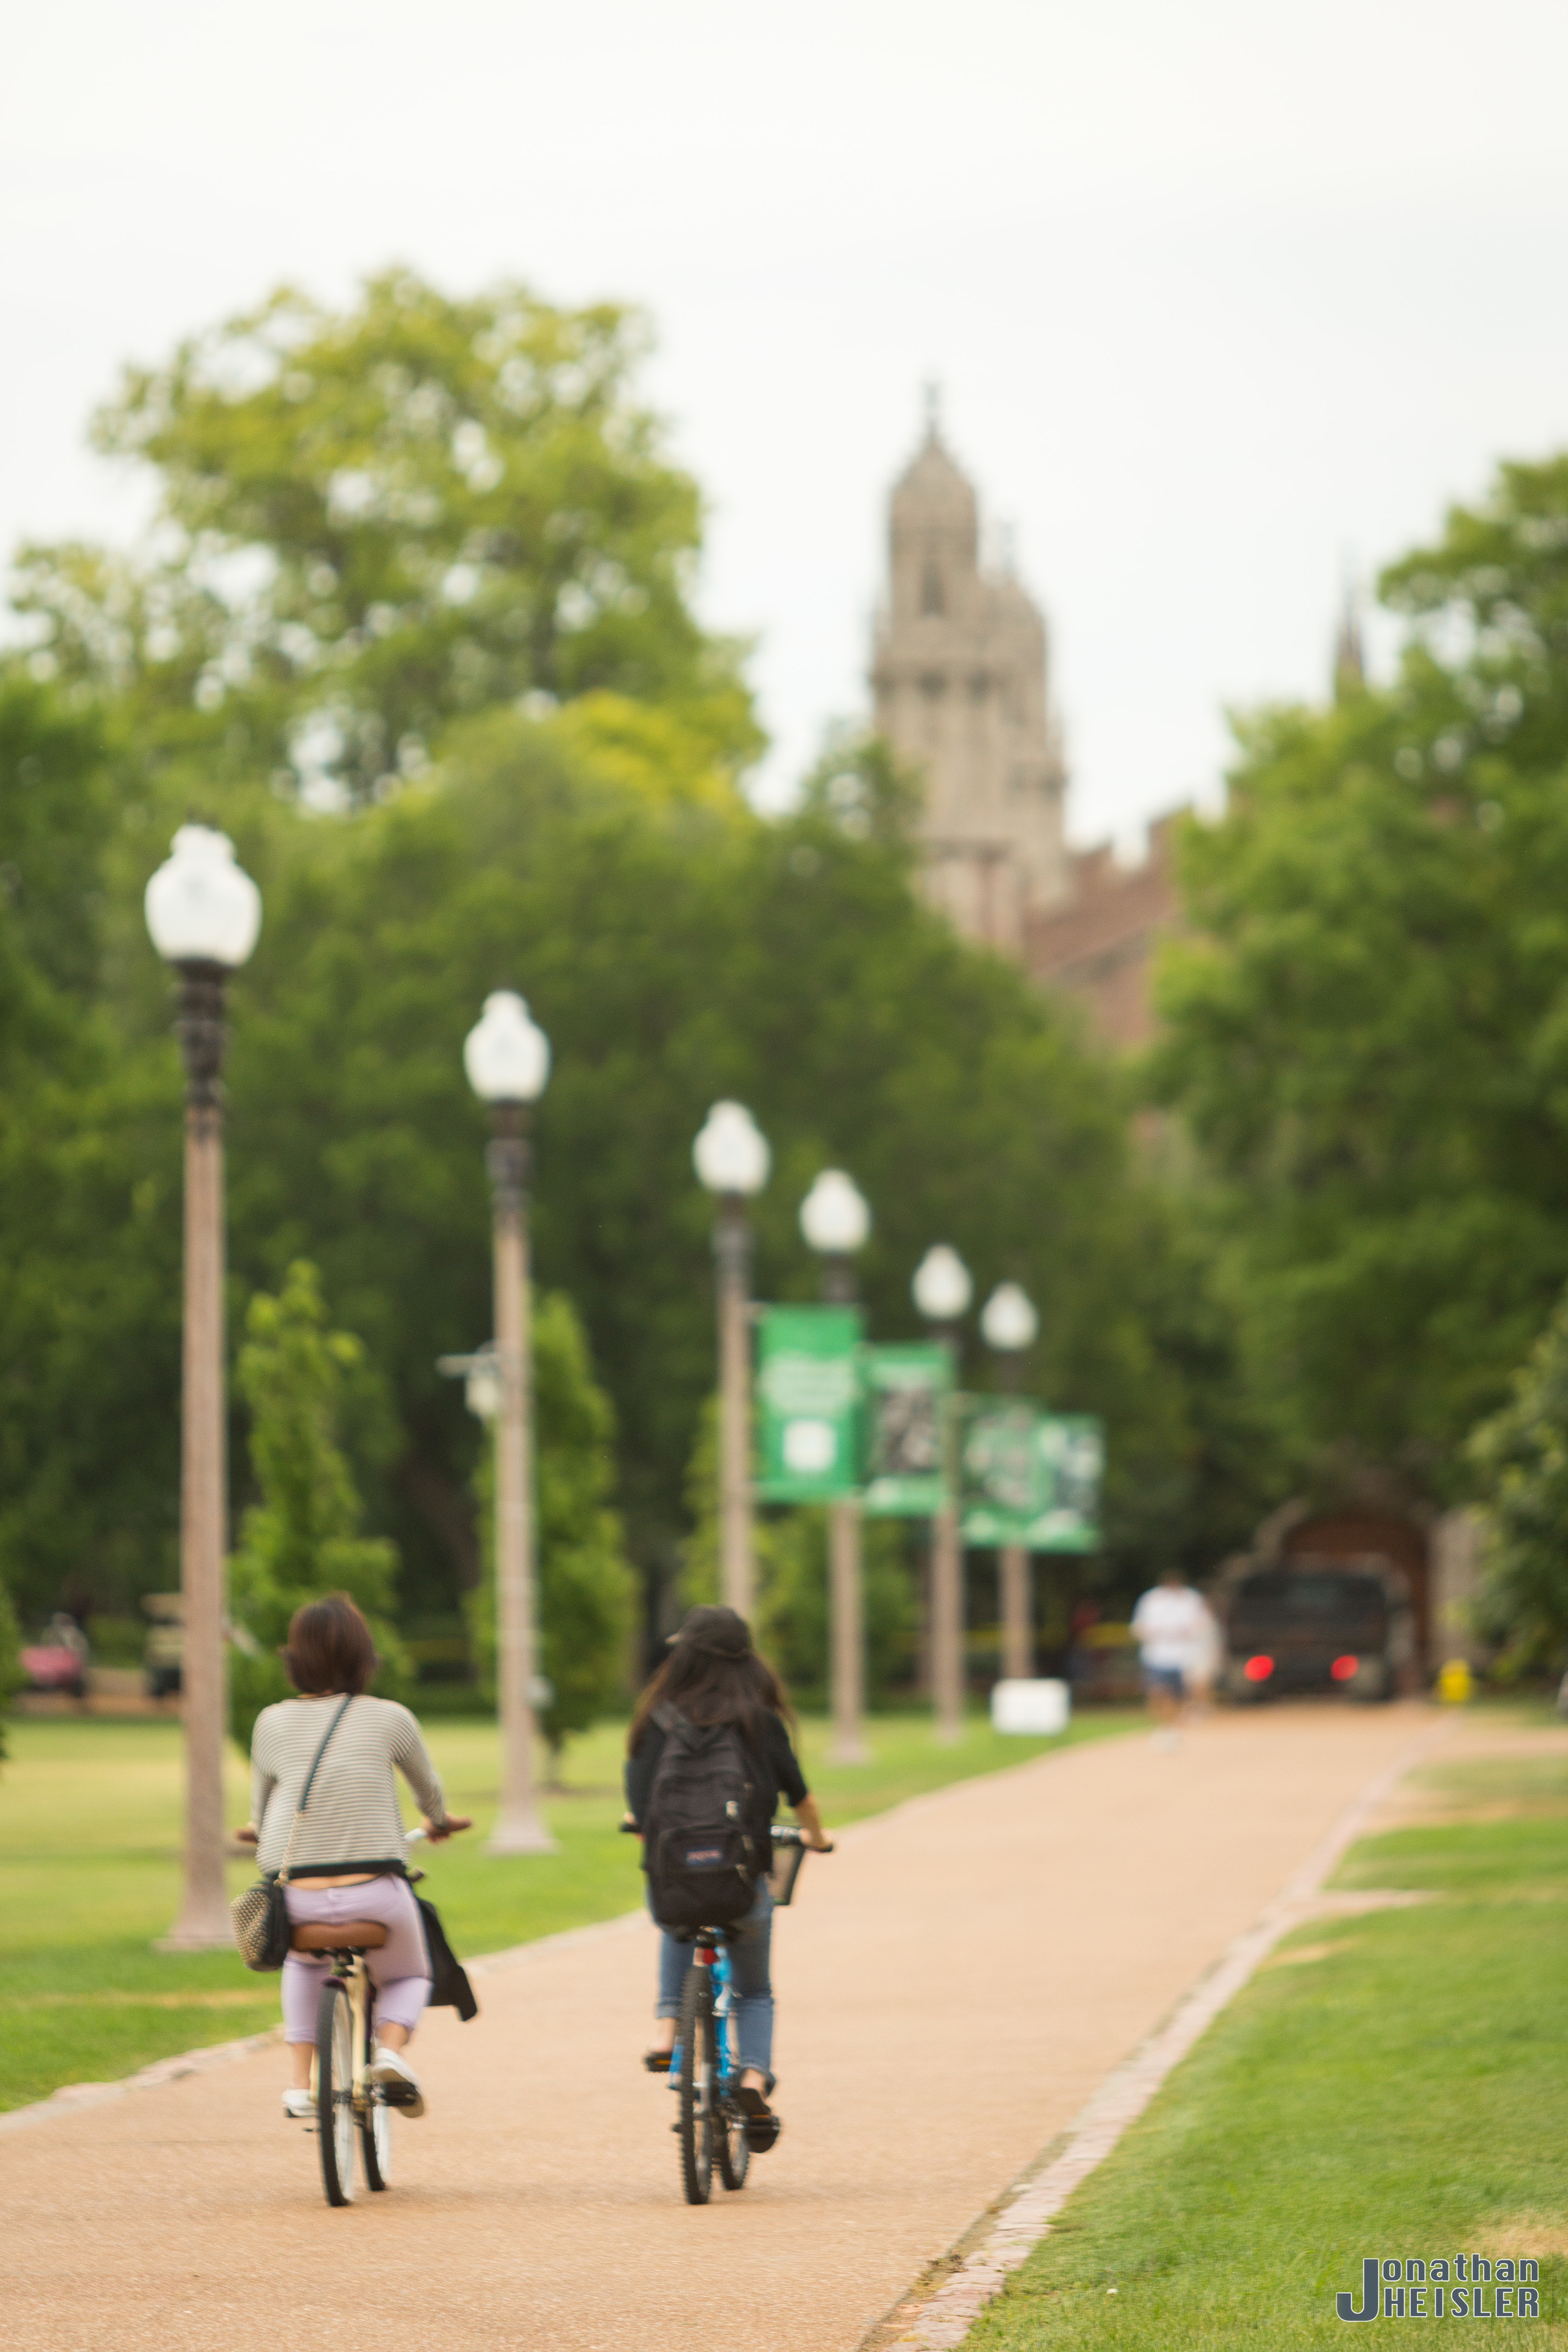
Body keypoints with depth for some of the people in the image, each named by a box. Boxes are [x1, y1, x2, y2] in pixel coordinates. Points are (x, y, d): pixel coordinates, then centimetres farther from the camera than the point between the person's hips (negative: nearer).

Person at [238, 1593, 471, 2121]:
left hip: (294, 1898, 2)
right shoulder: (390, 1719, 2)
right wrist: (440, 1822, 45)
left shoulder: (273, 1722, 4)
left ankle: (298, 2080, 19)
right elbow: (431, 1794, 21)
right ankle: (391, 2048, -4)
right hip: (375, 1895, -1)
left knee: (303, 1963, 36)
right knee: (408, 1977, 27)